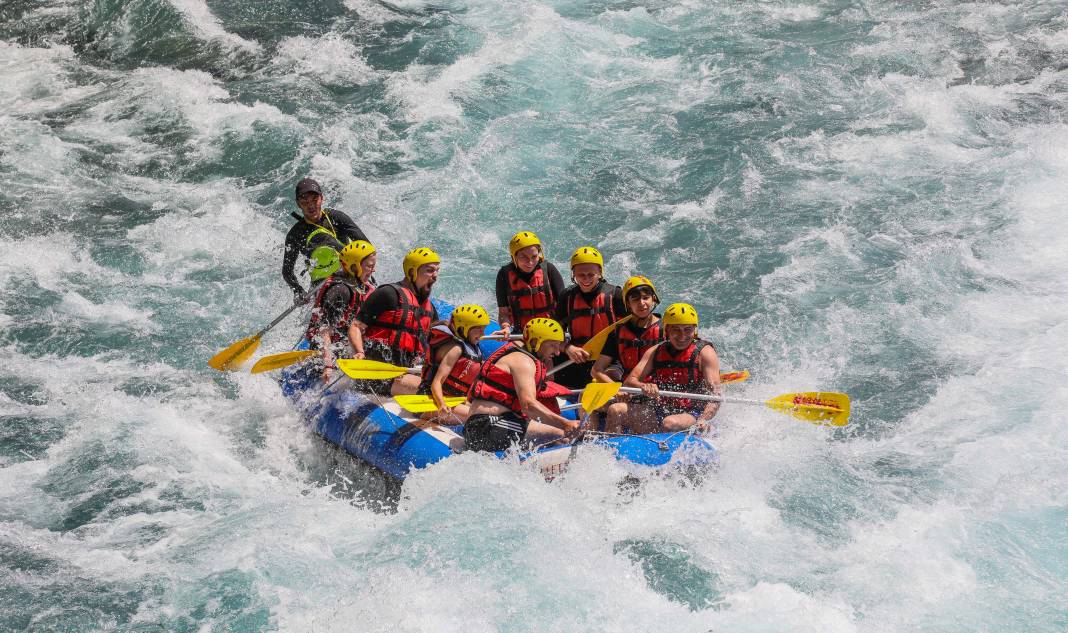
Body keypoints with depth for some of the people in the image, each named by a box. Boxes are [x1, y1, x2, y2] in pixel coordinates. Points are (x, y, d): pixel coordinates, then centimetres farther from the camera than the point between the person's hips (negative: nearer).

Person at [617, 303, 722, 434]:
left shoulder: (704, 353, -4)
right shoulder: (655, 352, 8)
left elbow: (715, 395, -13)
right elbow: (629, 381, 0)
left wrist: (703, 420, -33)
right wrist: (643, 386, -25)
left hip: (691, 415, -4)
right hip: (658, 412, 4)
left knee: (670, 424, -37)